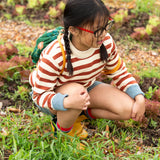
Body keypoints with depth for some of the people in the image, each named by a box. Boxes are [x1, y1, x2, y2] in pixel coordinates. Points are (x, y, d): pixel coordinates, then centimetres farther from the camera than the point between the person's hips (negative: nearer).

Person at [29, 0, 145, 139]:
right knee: (76, 90, -41)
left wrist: (140, 98, -18)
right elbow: (40, 95, -28)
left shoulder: (106, 43, -22)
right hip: (56, 95, -4)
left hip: (86, 87, 5)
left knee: (129, 109, -15)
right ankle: (63, 129, -8)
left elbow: (120, 73, -5)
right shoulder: (53, 57, -36)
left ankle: (82, 112, 7)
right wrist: (67, 102, -49)